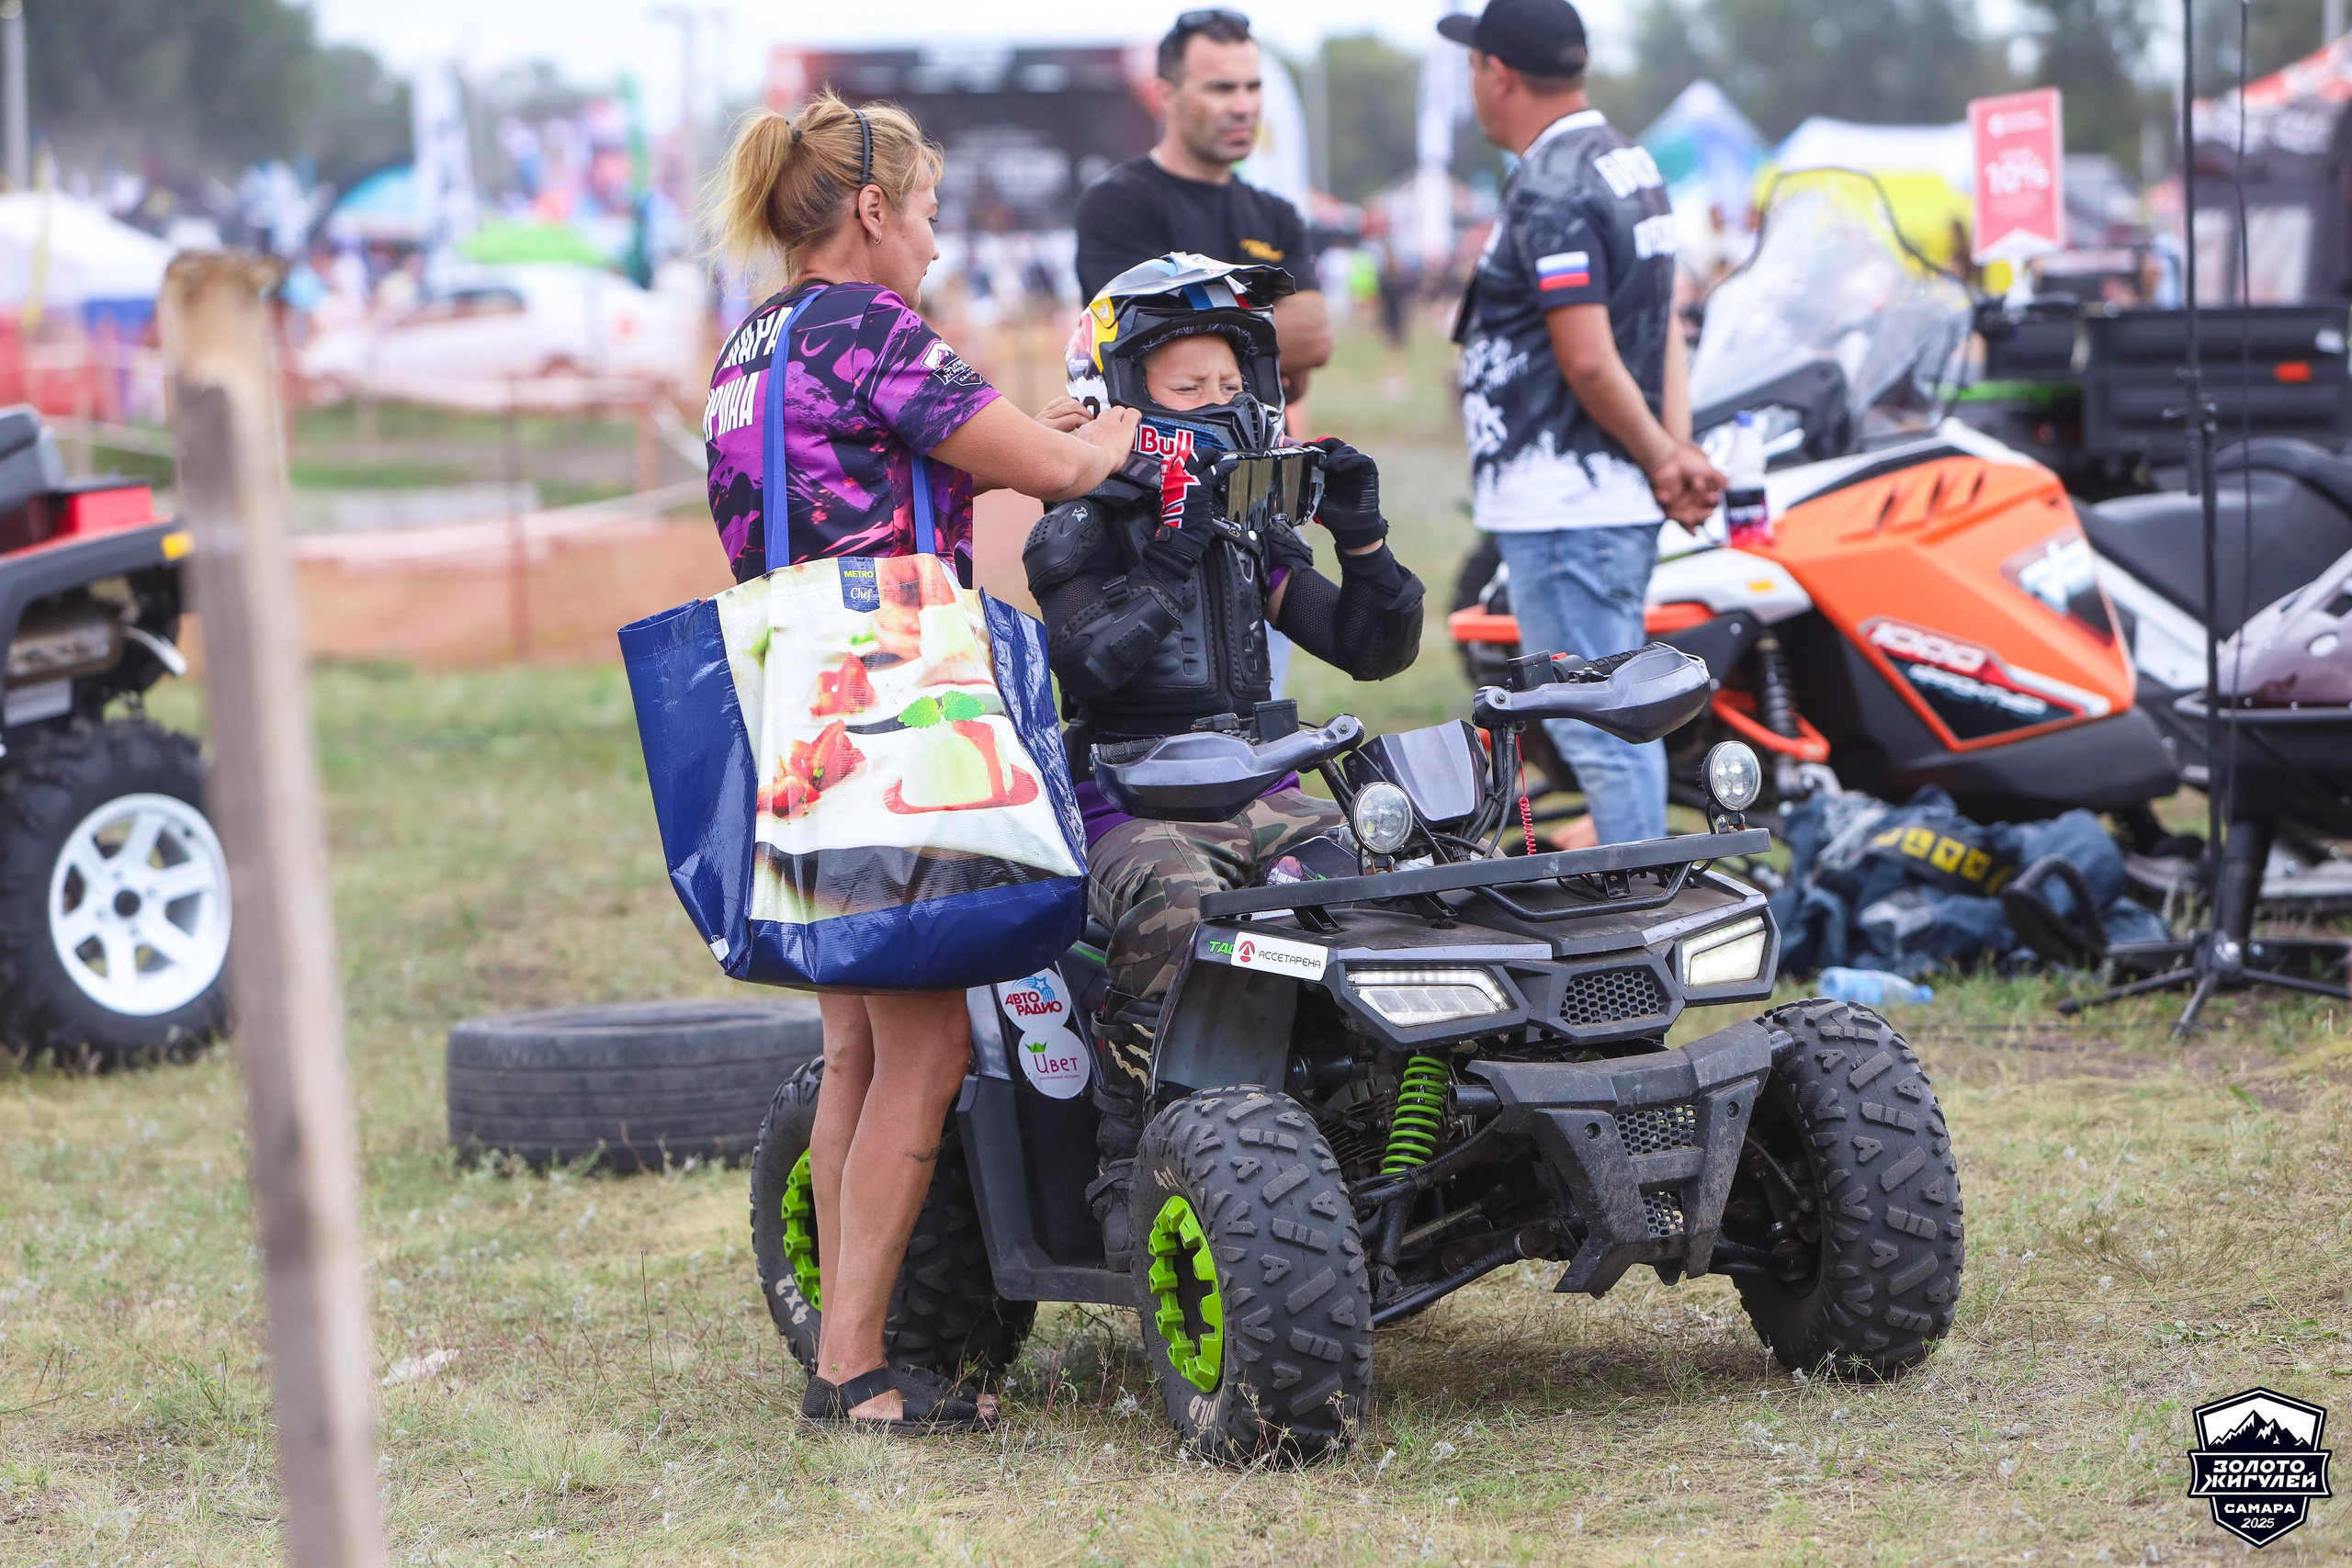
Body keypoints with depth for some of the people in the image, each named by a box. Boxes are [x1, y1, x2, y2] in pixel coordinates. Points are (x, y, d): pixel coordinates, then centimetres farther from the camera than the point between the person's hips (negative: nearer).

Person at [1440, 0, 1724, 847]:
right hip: (1618, 499, 10)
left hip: (1562, 507, -10)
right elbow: (1663, 326, 11)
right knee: (1618, 716, 16)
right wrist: (1677, 446, 0)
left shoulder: (1550, 191, -17)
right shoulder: (1631, 166, 15)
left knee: (1595, 727, -8)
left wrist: (1662, 460, -9)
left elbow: (1589, 361, -21)